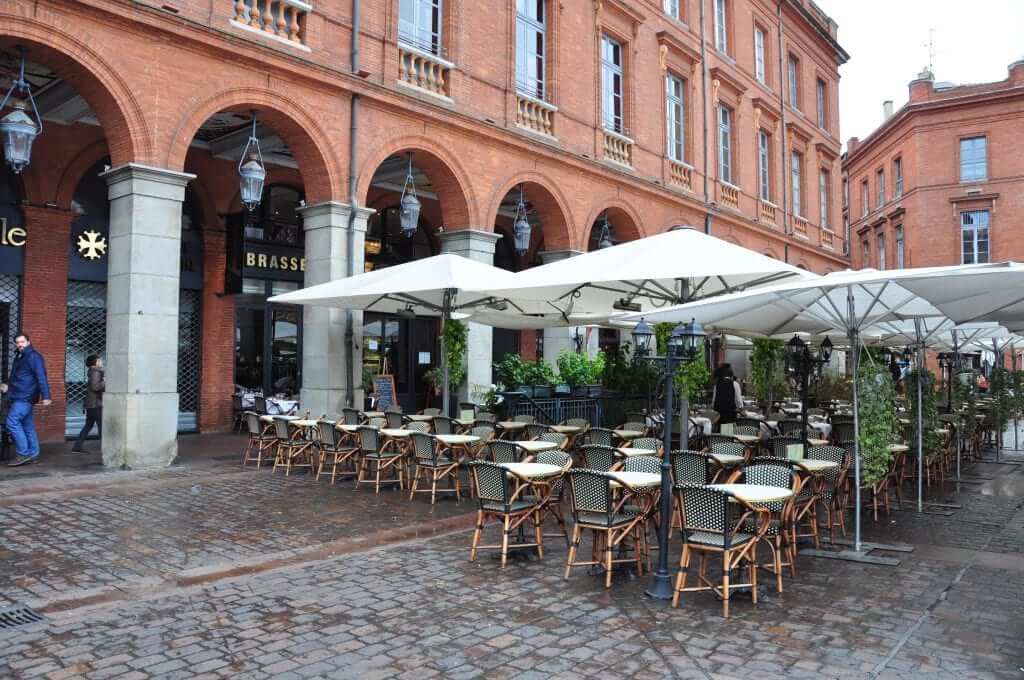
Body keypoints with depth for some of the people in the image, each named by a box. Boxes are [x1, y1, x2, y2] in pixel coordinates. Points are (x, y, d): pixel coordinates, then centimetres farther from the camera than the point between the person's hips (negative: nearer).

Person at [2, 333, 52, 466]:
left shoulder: (34, 356, -10)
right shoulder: (19, 357, 18)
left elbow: (41, 377, -19)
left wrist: (45, 396, -26)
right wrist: (7, 385, 13)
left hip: (25, 397, -9)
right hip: (19, 397, 9)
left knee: (12, 422, -14)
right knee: (27, 426, 9)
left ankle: (23, 453, -11)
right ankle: (32, 455, 13)